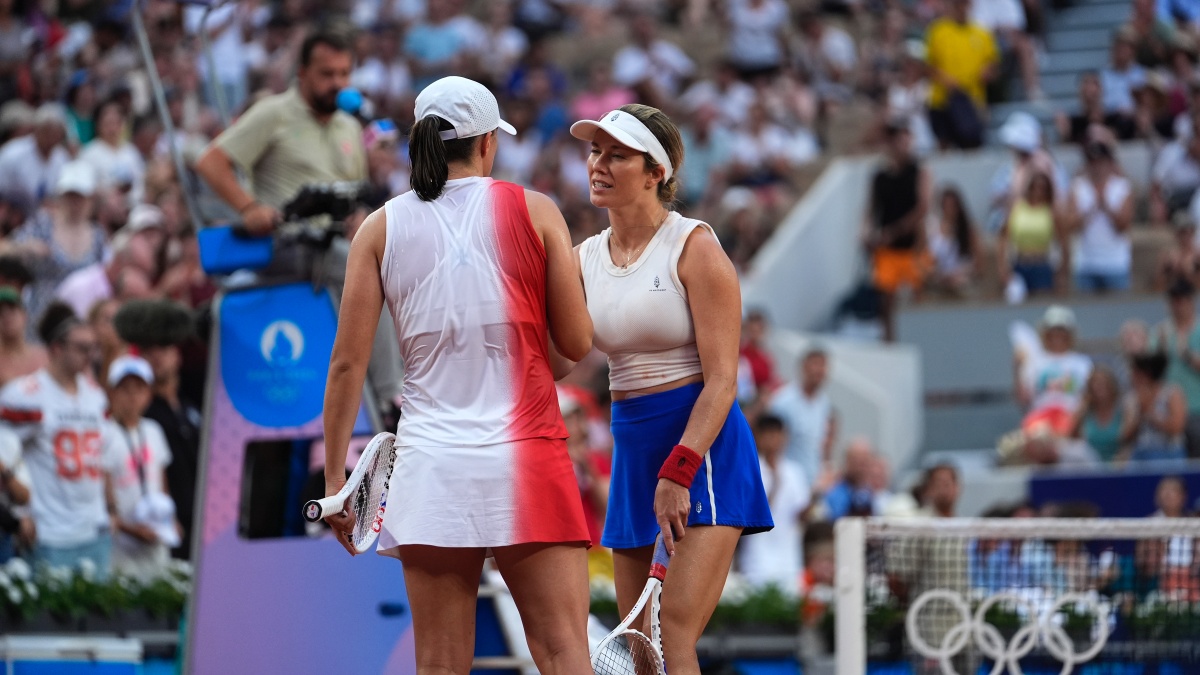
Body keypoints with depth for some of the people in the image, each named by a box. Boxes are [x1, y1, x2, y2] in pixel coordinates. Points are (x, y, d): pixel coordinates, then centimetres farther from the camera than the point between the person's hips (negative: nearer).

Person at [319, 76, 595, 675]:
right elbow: (577, 343, 2)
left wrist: (335, 478, 9)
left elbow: (348, 363, 3)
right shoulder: (534, 211, 1)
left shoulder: (382, 227, 5)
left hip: (431, 466, 2)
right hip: (526, 462, -2)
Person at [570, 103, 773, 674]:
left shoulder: (693, 247, -8)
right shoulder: (585, 258, 10)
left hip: (703, 446, -7)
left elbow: (721, 380, -13)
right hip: (631, 449, 7)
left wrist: (678, 473, -21)